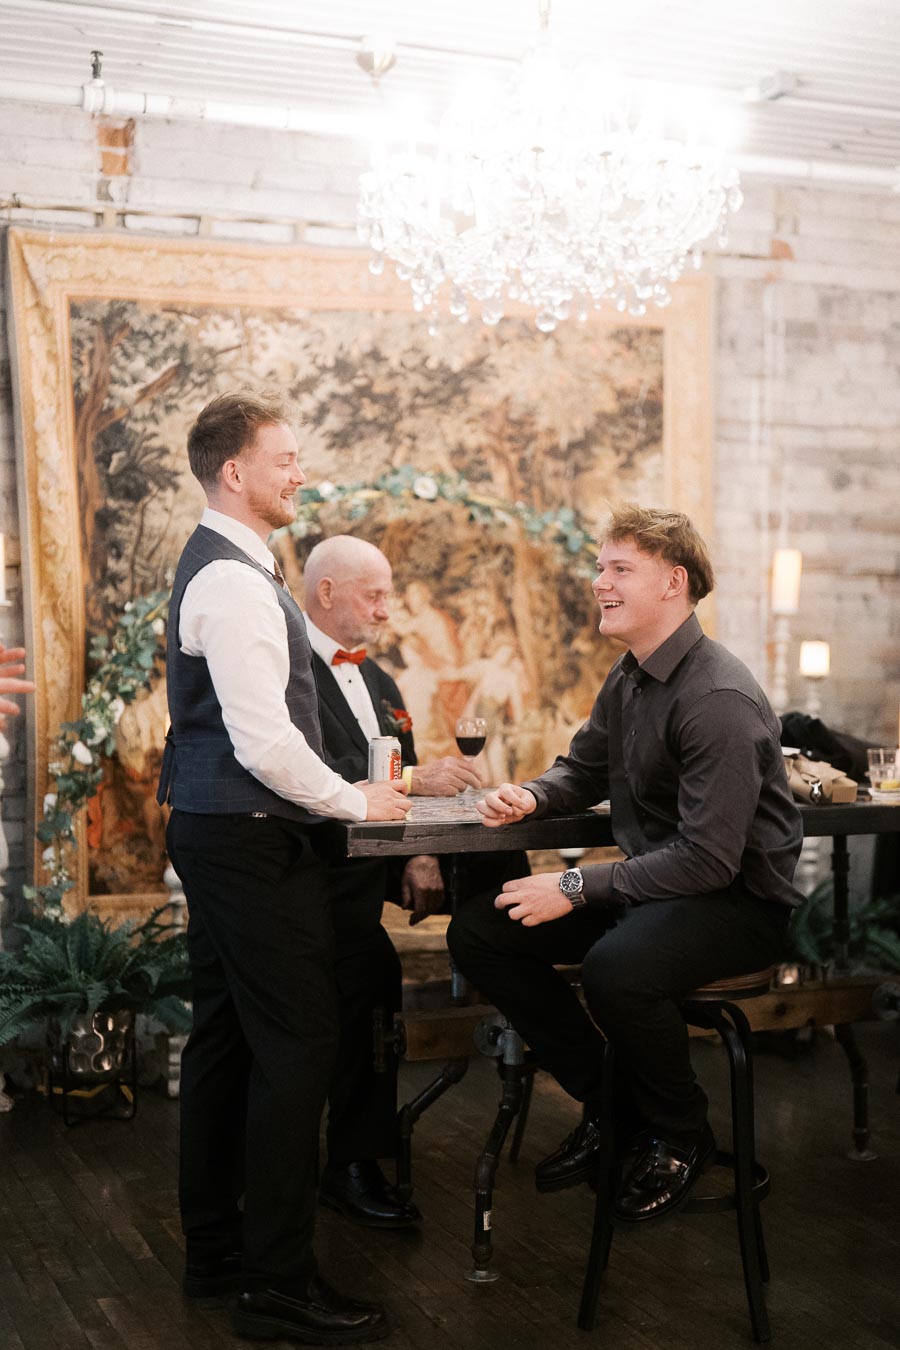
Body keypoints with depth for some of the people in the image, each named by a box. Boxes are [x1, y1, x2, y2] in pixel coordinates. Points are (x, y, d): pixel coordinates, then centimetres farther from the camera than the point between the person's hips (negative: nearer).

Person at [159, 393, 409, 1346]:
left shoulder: (217, 566, 15)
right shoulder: (236, 583, -18)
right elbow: (265, 742, -24)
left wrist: (348, 787, 15)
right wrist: (353, 802, -10)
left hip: (211, 831, 11)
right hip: (252, 841, -11)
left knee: (224, 1036, 15)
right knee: (296, 1045, -5)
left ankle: (214, 1249, 27)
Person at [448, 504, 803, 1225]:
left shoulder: (719, 699, -22)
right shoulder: (628, 680, 5)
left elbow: (710, 857, -27)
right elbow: (583, 769, 22)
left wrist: (577, 888, -25)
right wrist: (533, 796, -2)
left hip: (739, 900, -9)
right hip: (654, 885, 9)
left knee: (617, 968, -38)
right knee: (477, 933, -2)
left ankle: (680, 1136, -6)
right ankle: (608, 1104, 9)